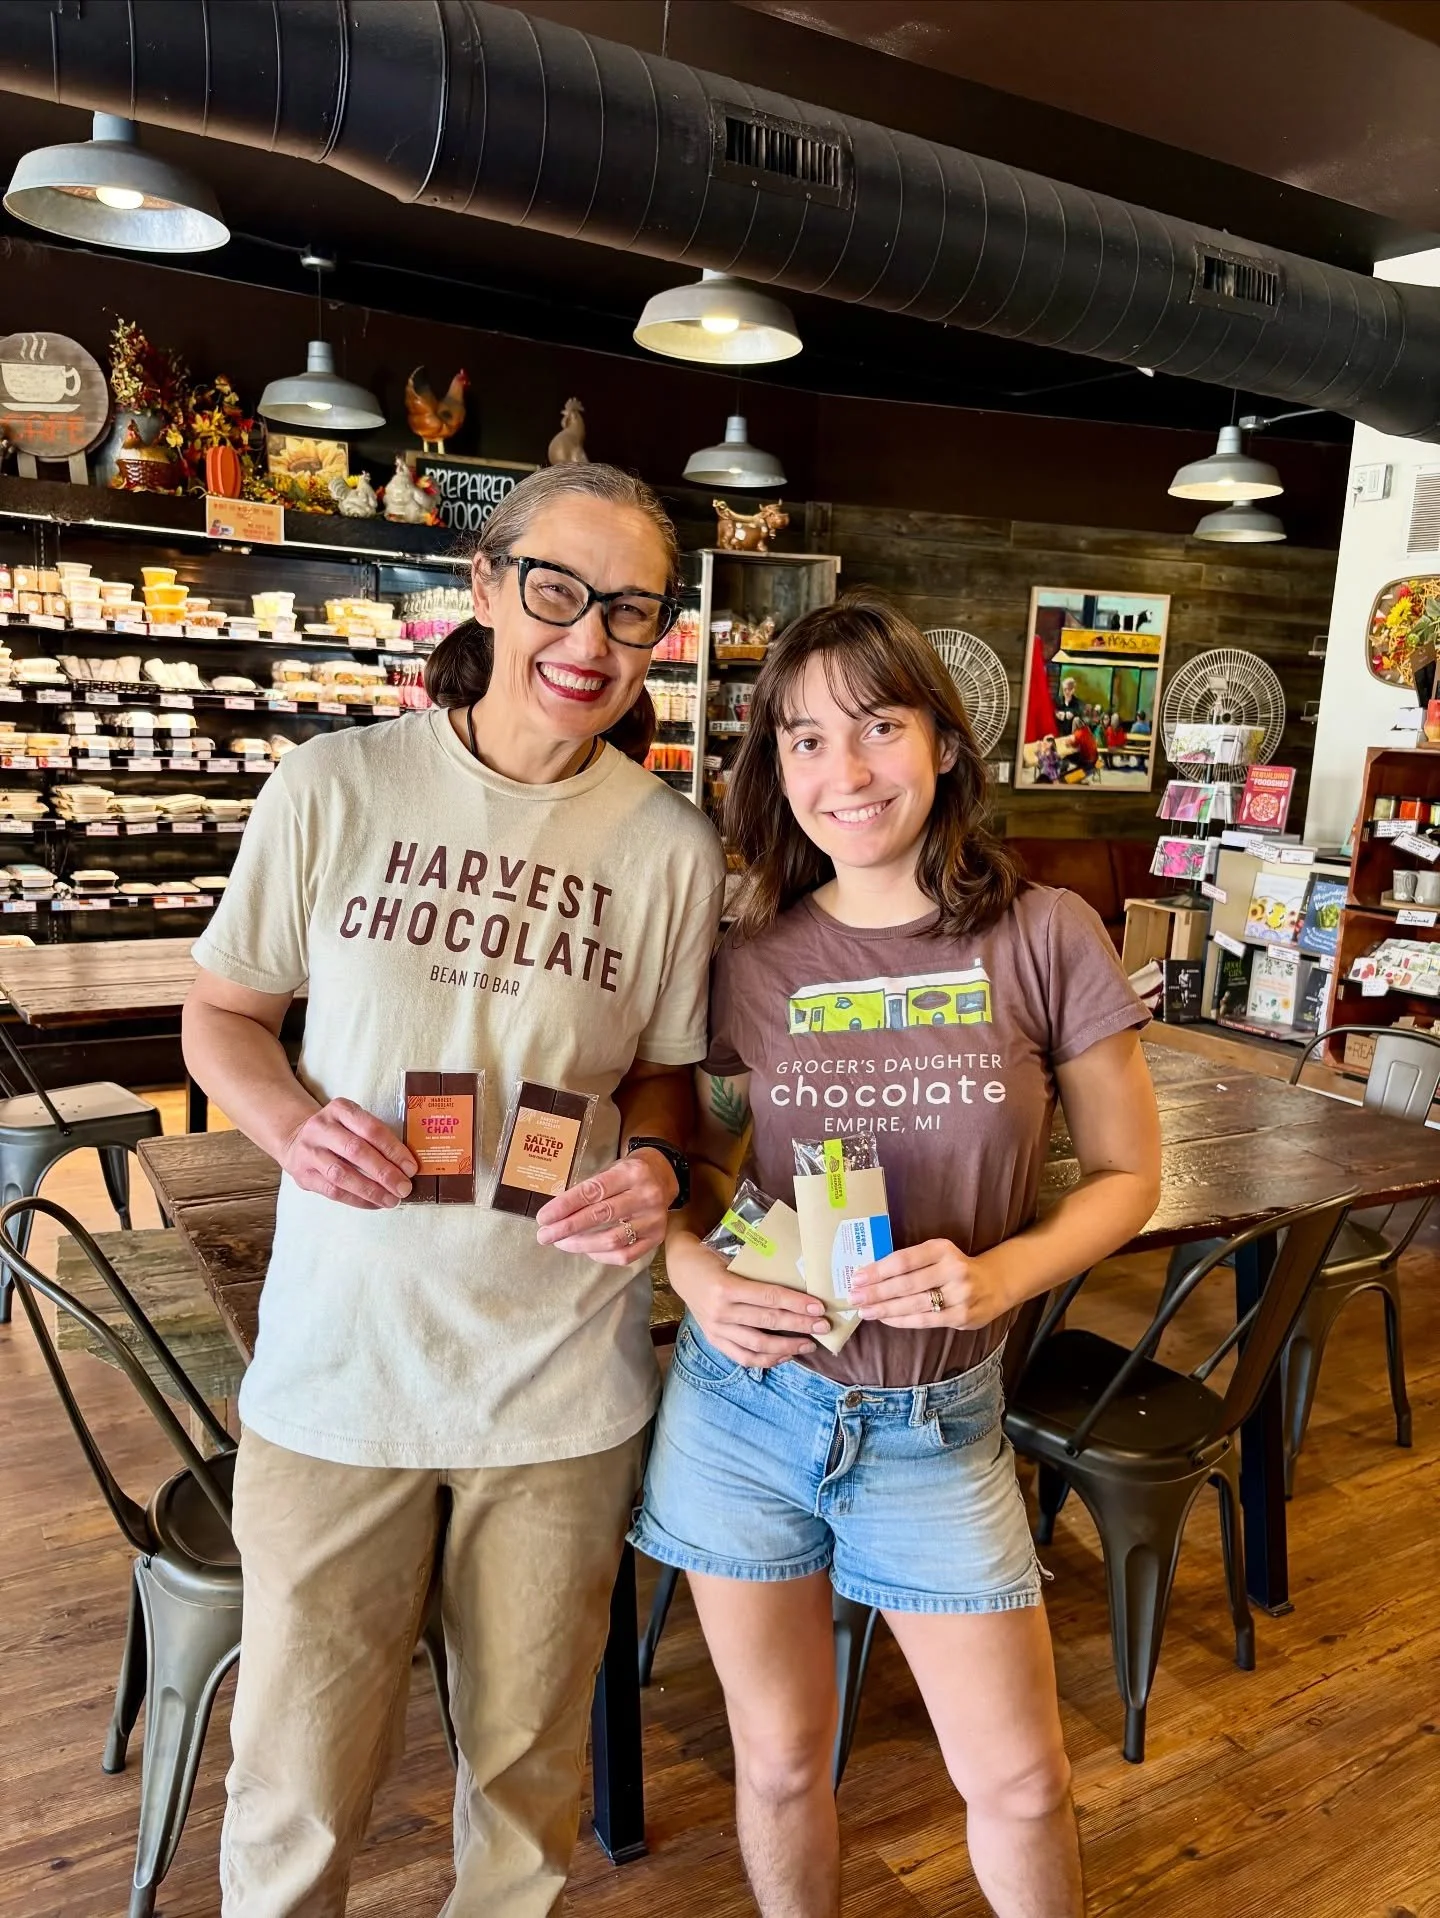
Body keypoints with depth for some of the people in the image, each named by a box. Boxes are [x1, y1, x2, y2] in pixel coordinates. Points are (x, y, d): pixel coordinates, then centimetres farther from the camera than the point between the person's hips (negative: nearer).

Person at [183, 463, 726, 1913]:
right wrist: (292, 1122, -15)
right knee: (297, 1764, 14)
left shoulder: (673, 849, -4)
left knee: (529, 1756, 20)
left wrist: (652, 1165, -13)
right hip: (339, 1360, 0)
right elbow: (221, 1012, 4)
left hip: (563, 1382, 1)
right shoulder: (335, 787, -6)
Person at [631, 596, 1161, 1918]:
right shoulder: (749, 961, -5)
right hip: (747, 1400, 2)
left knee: (1021, 1781, 13)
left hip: (937, 1423, -1)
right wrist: (694, 1271, -12)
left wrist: (1003, 1272, -19)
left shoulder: (1042, 937, -10)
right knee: (781, 1763, 19)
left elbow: (1126, 1175, -2)